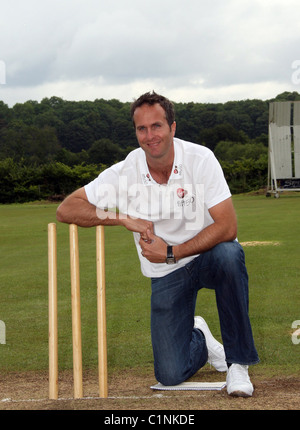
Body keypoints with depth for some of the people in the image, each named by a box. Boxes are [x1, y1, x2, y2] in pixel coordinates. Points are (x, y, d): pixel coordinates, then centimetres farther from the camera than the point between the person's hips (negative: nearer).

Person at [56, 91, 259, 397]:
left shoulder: (200, 159, -16)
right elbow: (66, 210, -10)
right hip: (166, 276, 1)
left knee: (229, 255, -40)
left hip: (207, 256, -1)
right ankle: (199, 339, 30)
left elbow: (227, 227, -21)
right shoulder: (124, 173, -11)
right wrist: (124, 218, -21)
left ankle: (238, 361, -22)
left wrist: (171, 253, -23)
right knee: (170, 376, -9)